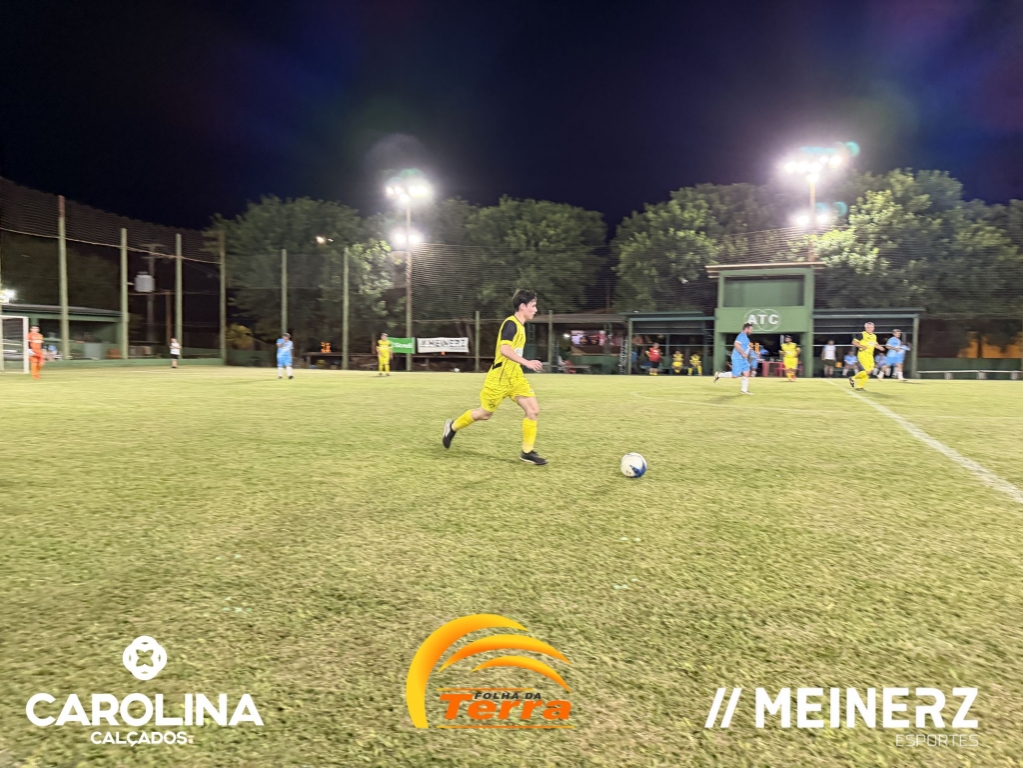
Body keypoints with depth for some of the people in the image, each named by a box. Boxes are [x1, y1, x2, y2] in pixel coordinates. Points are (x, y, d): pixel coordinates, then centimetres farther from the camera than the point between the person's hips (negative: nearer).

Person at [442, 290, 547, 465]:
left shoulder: (520, 325, 11)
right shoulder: (511, 323, -17)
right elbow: (504, 349, -32)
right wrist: (527, 362, -38)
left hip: (515, 377, 8)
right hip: (499, 378, -8)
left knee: (533, 410, -5)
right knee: (484, 414, 7)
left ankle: (527, 452, 3)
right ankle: (453, 426, 32)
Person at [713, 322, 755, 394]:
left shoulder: (745, 337, 18)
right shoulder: (742, 336, -13)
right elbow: (736, 344, -28)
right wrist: (743, 353, -25)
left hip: (743, 359, 10)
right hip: (738, 359, -10)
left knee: (746, 373, 2)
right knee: (735, 375, -8)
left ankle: (744, 390, 5)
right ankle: (719, 374, 8)